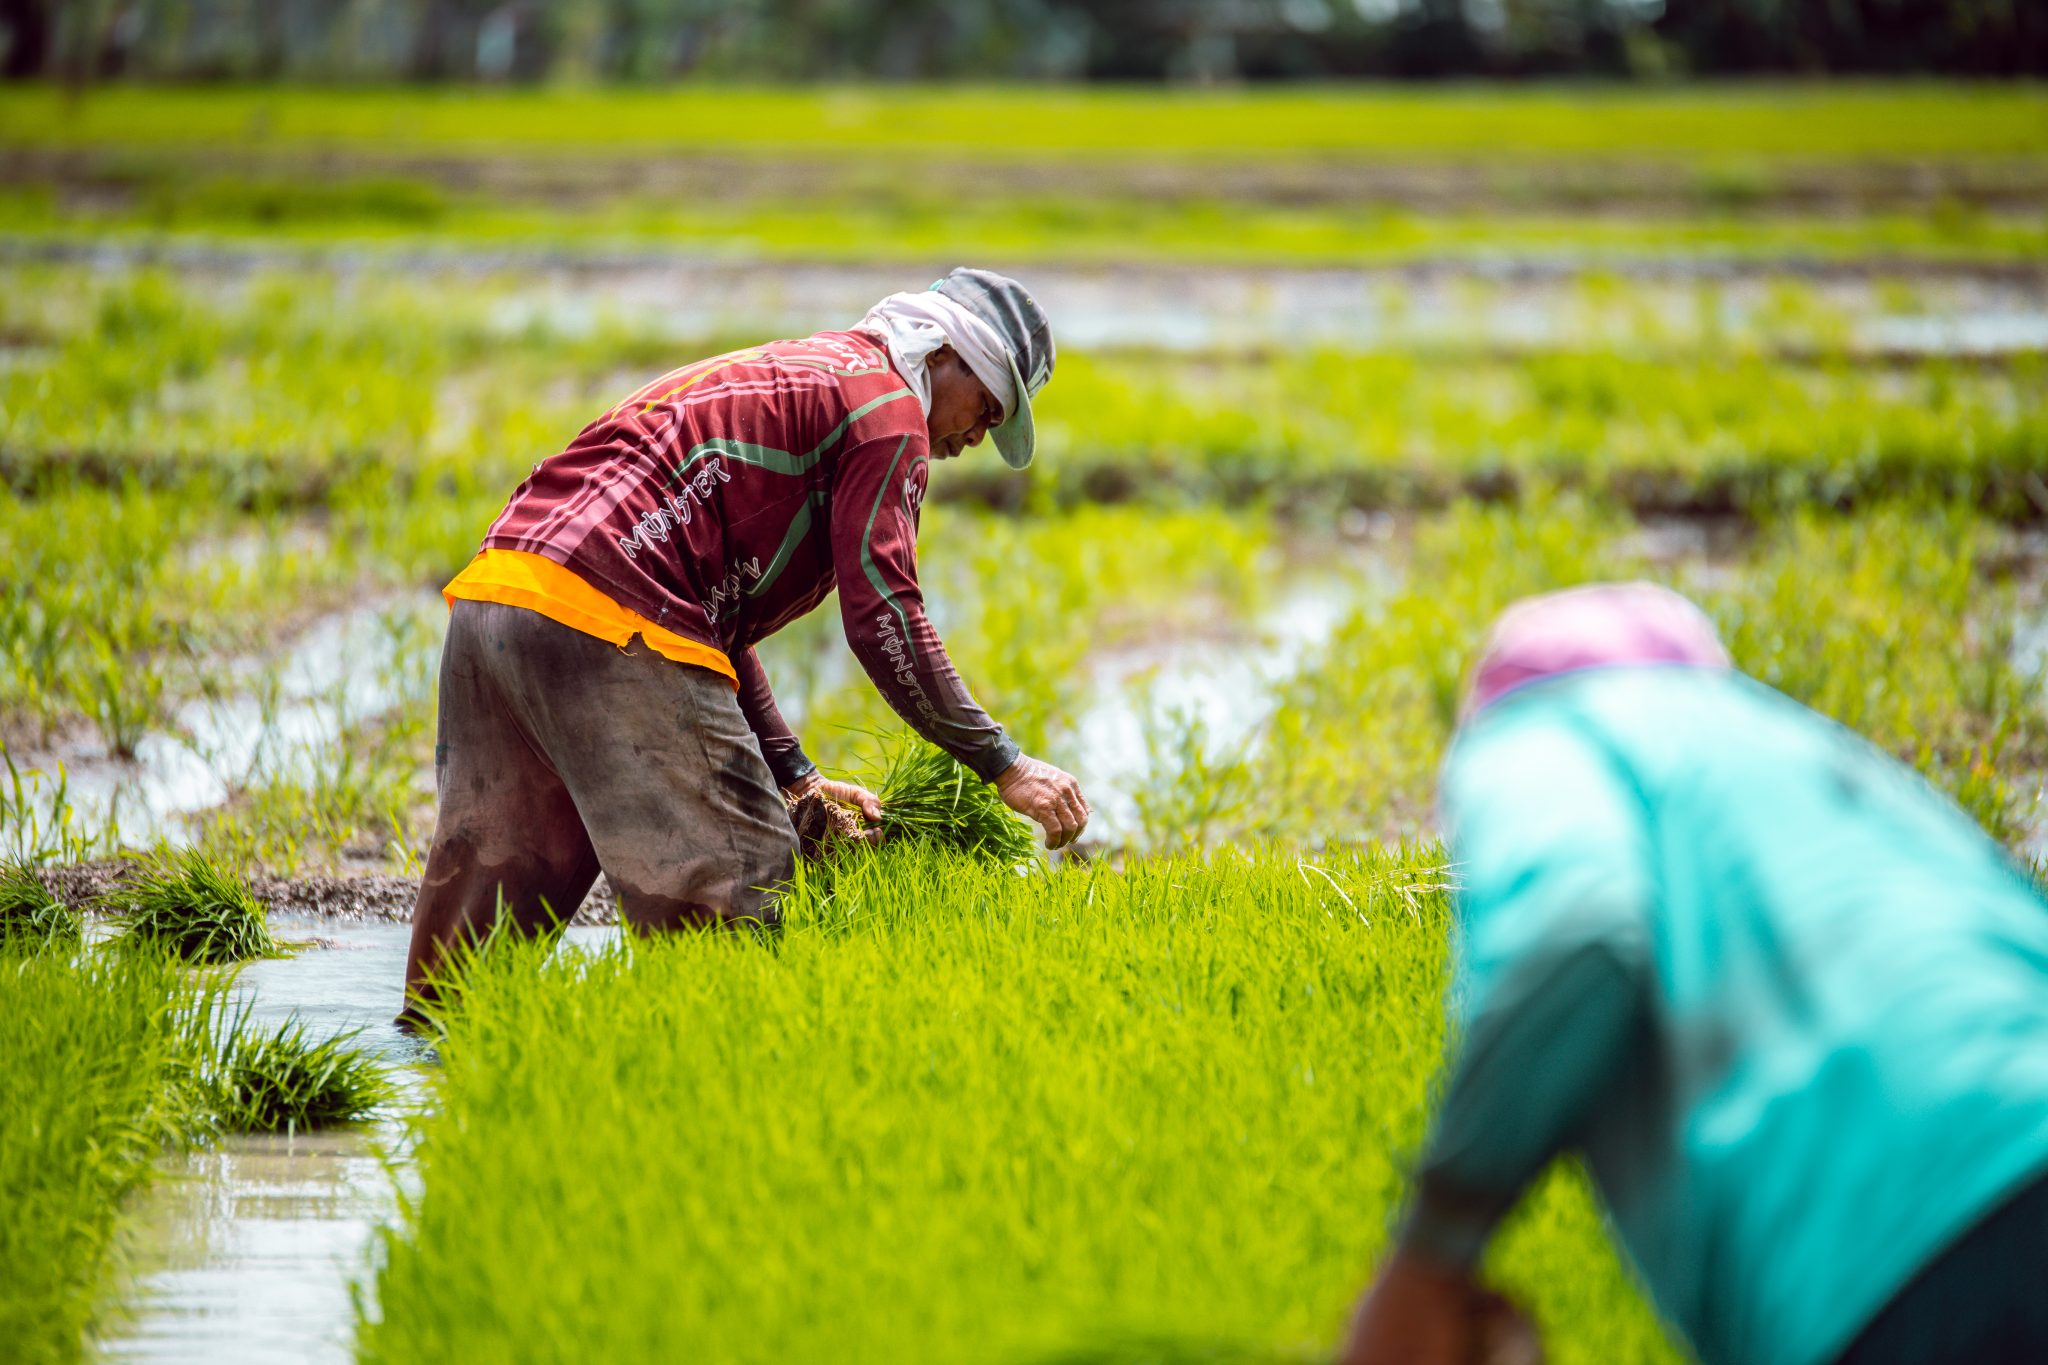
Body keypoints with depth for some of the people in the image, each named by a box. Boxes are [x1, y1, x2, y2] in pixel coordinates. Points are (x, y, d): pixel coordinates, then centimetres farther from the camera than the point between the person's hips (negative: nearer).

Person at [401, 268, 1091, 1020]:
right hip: (607, 625, -10)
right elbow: (882, 619, -4)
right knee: (737, 885, -6)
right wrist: (1004, 767, 2)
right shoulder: (885, 402, 4)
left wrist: (793, 776, 27)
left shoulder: (781, 373, 33)